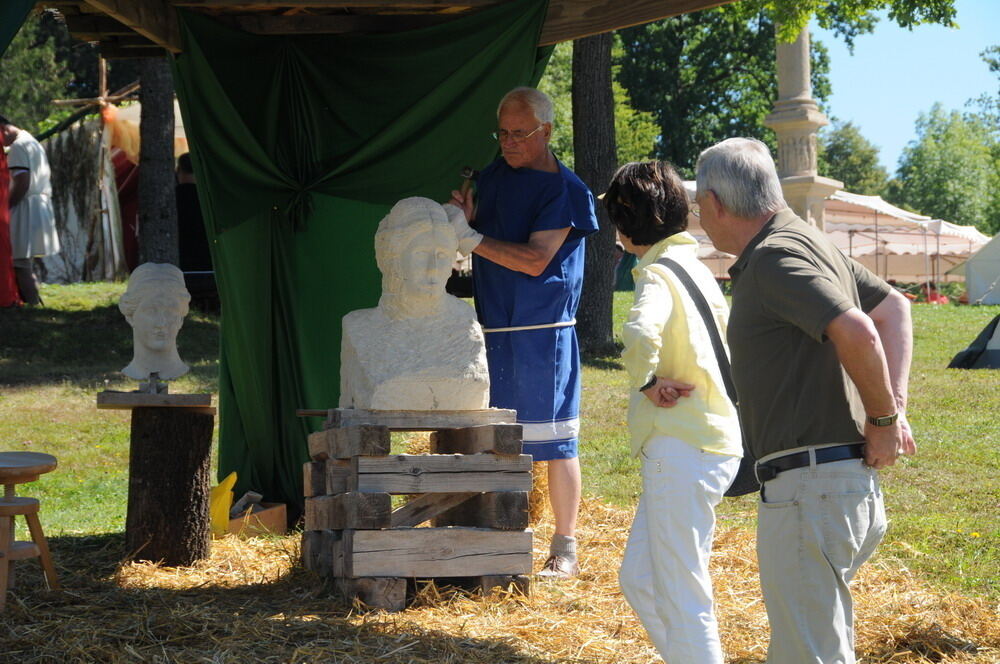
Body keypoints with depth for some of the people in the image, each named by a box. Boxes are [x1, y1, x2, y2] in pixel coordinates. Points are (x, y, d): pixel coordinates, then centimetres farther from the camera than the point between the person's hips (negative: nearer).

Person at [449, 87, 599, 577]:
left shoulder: (564, 190, -8)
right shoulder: (495, 174, 13)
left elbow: (535, 259, -16)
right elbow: (480, 235, 20)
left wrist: (471, 238, -17)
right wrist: (462, 212, -1)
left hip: (542, 332, -6)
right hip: (493, 329, 7)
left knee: (554, 440, -4)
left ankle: (564, 549, 2)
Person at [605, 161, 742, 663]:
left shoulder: (658, 274, -15)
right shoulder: (695, 267, 14)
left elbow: (640, 335, -36)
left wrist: (647, 381, -18)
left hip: (682, 451, -9)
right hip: (713, 438, 9)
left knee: (681, 599, -4)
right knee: (639, 579, 18)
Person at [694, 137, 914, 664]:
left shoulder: (774, 257, -16)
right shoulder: (807, 242, 15)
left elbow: (856, 332, -28)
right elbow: (893, 306, 22)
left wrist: (885, 419, -13)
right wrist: (895, 405, 10)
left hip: (808, 483, -10)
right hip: (849, 477, 10)